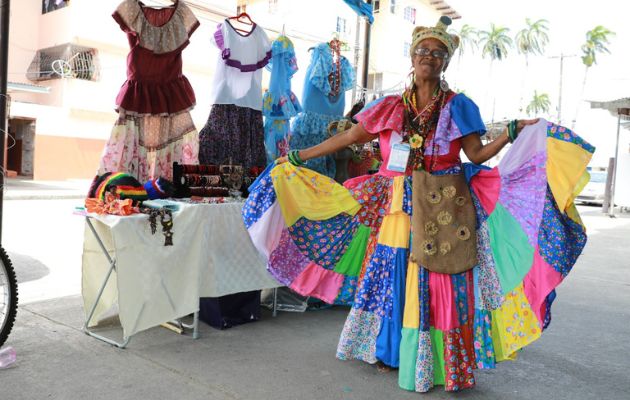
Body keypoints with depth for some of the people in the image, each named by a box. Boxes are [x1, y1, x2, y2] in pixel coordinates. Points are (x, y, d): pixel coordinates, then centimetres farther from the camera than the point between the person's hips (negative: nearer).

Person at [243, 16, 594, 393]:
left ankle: (432, 363, 16)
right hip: (396, 207, 3)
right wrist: (299, 156, 10)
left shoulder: (457, 106, 3)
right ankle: (388, 348, 31)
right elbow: (348, 138, 10)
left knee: (435, 284, 0)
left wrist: (512, 133, -15)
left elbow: (478, 155, 0)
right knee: (388, 277, 11)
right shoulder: (390, 107, 8)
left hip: (442, 210, -3)